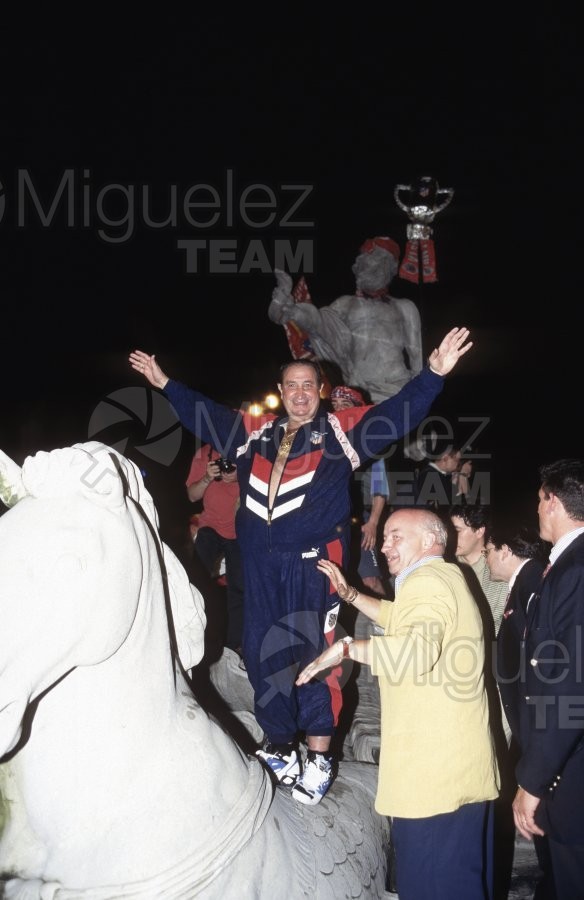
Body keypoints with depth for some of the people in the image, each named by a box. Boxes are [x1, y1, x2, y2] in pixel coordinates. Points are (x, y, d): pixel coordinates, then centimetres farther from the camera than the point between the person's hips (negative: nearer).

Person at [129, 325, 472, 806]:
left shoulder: (341, 430, 2)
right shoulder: (256, 433, 12)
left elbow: (398, 412, -6)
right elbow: (204, 415, 24)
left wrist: (434, 373, -17)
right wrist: (164, 383, 28)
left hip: (313, 562, -4)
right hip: (261, 565, 5)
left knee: (314, 655, -3)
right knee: (262, 654, 12)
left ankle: (319, 759, 13)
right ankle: (279, 748, 30)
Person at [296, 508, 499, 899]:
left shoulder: (425, 581, -15)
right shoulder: (444, 577, 18)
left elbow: (415, 648, -33)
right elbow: (403, 619, 34)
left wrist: (346, 647, -23)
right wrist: (350, 594, 29)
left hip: (437, 772, -11)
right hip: (460, 765, 11)